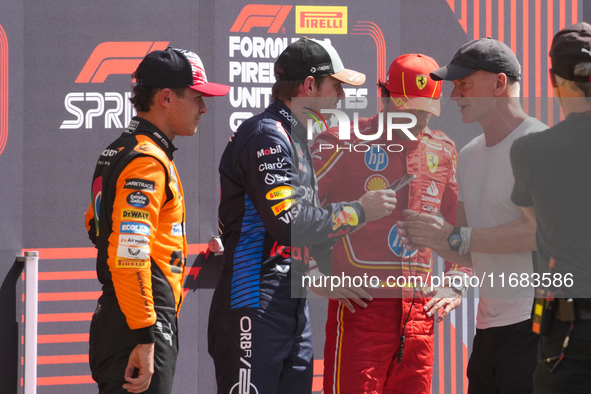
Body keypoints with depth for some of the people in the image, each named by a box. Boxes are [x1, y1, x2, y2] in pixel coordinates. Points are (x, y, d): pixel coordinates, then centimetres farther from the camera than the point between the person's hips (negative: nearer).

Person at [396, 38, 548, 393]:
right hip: (489, 324, 9)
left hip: (532, 323, -9)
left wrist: (455, 236, -19)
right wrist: (430, 240, 0)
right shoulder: (469, 156, 20)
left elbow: (540, 230, -22)